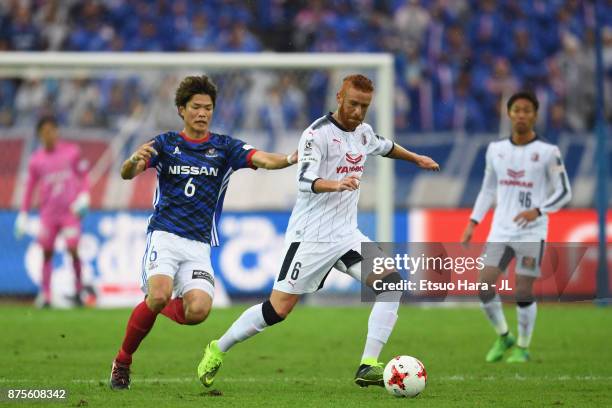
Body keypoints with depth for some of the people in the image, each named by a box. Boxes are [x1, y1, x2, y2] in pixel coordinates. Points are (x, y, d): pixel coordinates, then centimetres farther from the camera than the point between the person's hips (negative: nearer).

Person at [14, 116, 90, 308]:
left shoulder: (71, 151, -1)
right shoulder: (36, 160, 2)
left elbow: (83, 175, 9)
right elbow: (30, 187, 11)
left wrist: (84, 196, -6)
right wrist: (23, 215, 10)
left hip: (71, 211, -2)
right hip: (48, 213, 2)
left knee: (73, 250, -12)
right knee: (47, 252, 0)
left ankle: (78, 290, 6)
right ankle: (45, 295, 3)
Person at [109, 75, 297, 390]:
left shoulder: (224, 147, 7)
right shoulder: (166, 144, 6)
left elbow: (264, 160, -9)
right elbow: (127, 174, -5)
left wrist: (292, 159, -30)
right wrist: (134, 161, -30)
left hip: (198, 245, 2)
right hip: (164, 236, -2)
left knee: (198, 310, -20)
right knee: (159, 295, -27)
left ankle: (163, 308, 16)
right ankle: (122, 361, -6)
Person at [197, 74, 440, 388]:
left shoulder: (363, 133, 9)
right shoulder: (318, 134, -15)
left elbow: (385, 147, 34)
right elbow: (305, 182, -28)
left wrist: (417, 159, 45)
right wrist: (336, 184, -46)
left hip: (346, 234, 7)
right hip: (311, 237, -7)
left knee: (391, 282, -14)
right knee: (278, 309, -7)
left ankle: (368, 367, -14)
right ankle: (217, 350, 15)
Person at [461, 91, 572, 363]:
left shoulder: (548, 152, -3)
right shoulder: (495, 150, 10)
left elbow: (564, 192, -1)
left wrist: (537, 210, -18)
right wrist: (473, 222, 11)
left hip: (531, 233, -4)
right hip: (500, 232, 4)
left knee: (523, 292, -9)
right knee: (485, 287, -8)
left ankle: (522, 347, 11)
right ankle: (503, 337, 15)